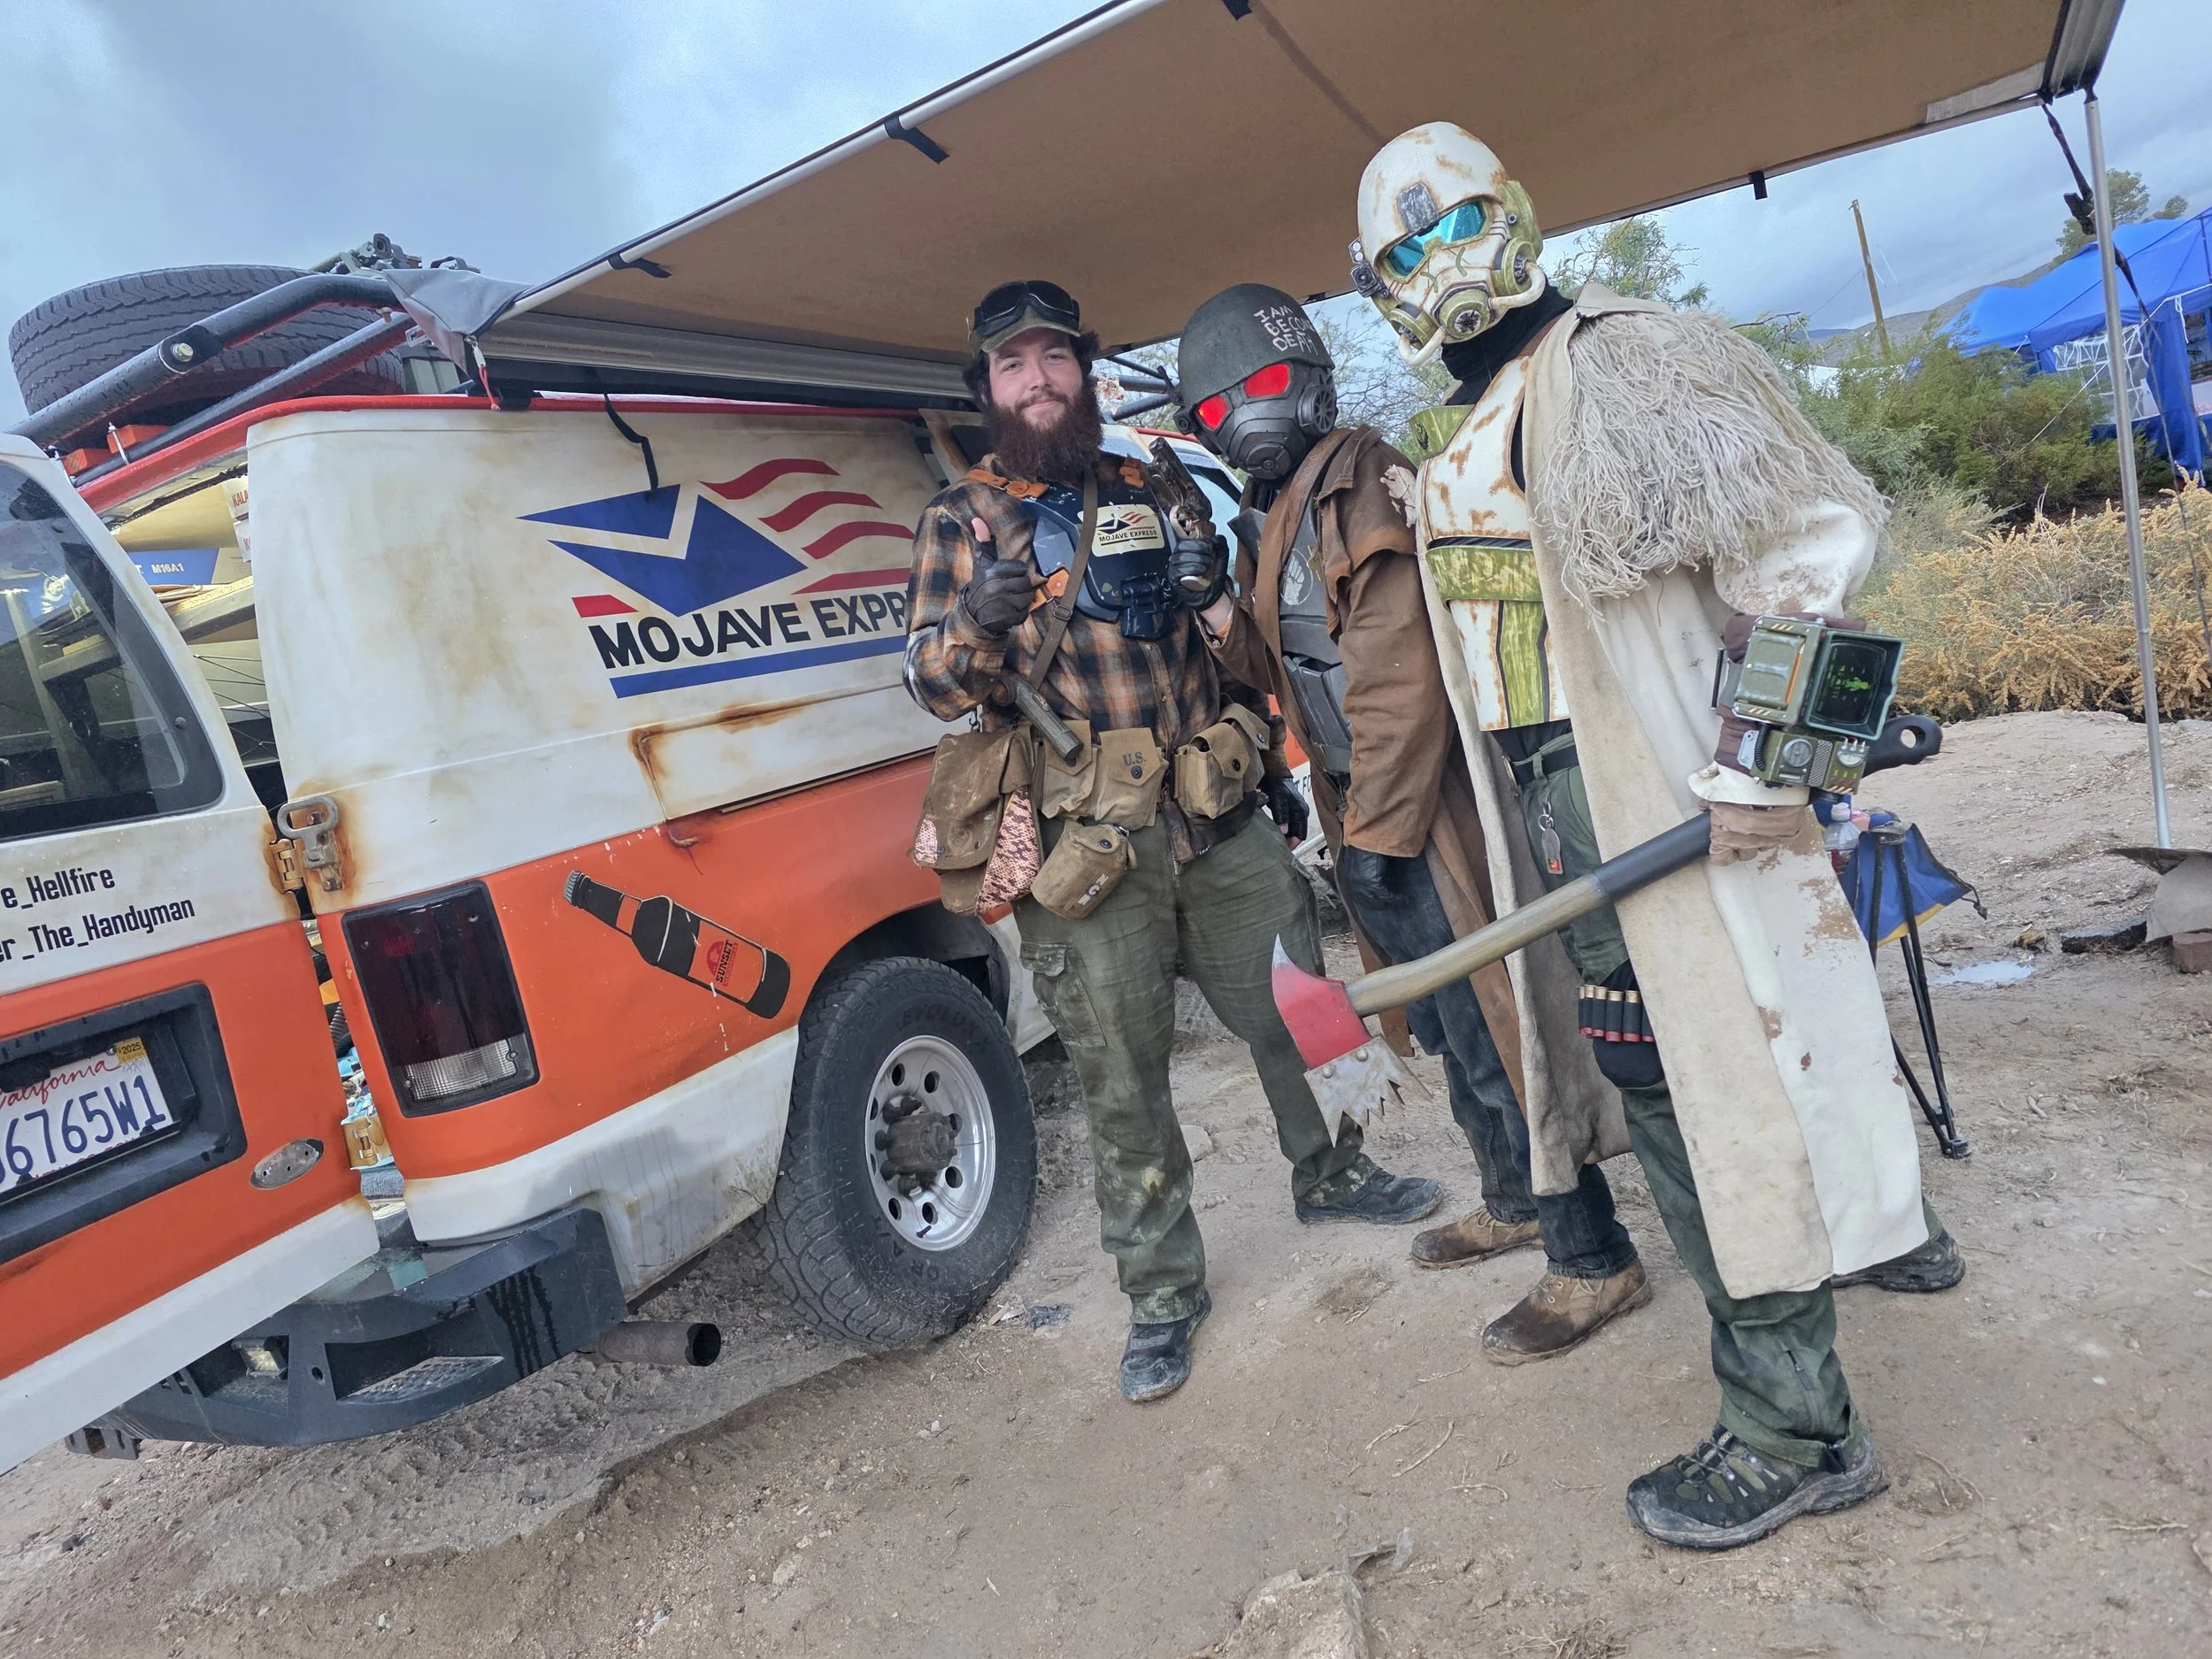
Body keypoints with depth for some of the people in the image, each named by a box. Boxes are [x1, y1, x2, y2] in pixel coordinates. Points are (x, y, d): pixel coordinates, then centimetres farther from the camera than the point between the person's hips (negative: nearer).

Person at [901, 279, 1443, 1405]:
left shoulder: (1151, 493, 13)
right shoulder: (959, 521, 2)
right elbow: (934, 687, -6)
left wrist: (1276, 766, 18)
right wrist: (979, 618, -28)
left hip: (1220, 822, 4)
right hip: (1089, 856, -4)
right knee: (1122, 1086, 3)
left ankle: (1328, 1174, 44)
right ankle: (1161, 1293, 22)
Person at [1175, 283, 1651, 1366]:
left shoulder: (1360, 484, -12)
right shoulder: (1277, 516, 17)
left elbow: (1403, 675, -19)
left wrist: (1384, 827, -19)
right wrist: (1226, 623, 3)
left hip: (1421, 818, -9)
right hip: (1367, 820, 9)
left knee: (1491, 1037, -3)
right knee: (1444, 1032, 20)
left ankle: (1592, 1262, 12)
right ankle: (1515, 1203, 38)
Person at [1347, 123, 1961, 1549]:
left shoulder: (1623, 359, -8)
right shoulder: (1451, 438, 19)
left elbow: (1812, 534, -14)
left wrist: (1760, 756, -19)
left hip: (1667, 793, -8)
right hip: (1558, 804, 9)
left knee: (1722, 1072, -4)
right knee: (1651, 1056, 16)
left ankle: (1793, 1430, 11)